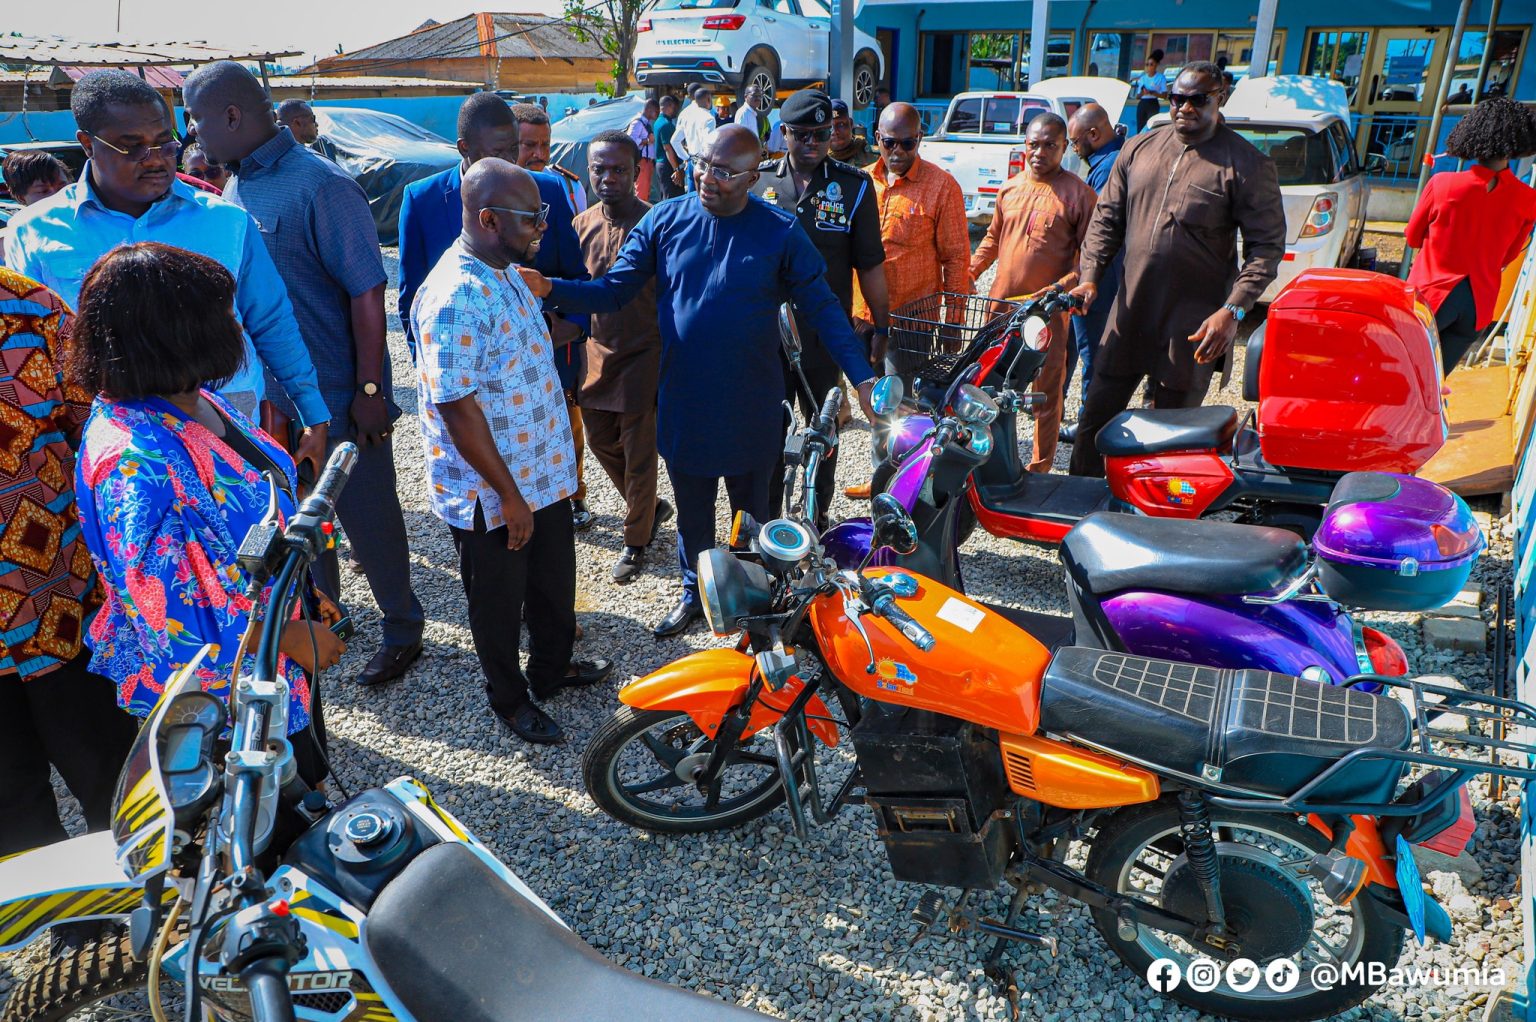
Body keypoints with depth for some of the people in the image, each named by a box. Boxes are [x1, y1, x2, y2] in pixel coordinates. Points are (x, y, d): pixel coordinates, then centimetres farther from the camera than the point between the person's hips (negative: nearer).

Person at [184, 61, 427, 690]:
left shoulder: (320, 185, -17)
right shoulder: (236, 189, 7)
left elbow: (366, 290, -19)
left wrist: (369, 390, -20)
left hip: (337, 396, -8)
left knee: (368, 517, 5)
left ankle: (403, 627, 24)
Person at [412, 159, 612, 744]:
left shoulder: (506, 274, 4)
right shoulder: (454, 299, -27)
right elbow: (458, 409, -26)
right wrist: (509, 495, -21)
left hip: (543, 472, 9)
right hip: (490, 494, -9)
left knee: (555, 582, 24)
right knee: (499, 602, 14)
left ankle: (552, 668, 47)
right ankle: (509, 698, 36)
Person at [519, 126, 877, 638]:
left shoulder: (781, 233, -9)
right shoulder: (665, 221, -3)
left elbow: (823, 308, -6)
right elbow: (614, 289, -2)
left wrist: (863, 377, -14)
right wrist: (549, 288, -18)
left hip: (751, 409, -2)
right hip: (683, 404, 2)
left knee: (752, 510, 16)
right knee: (692, 510, 18)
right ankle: (694, 591, 40)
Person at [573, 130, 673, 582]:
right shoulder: (583, 224, 3)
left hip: (643, 354, -6)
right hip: (598, 352, 6)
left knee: (639, 452, 4)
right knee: (601, 439, 16)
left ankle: (636, 540, 22)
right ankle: (651, 507, 39)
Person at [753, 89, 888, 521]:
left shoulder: (854, 186, -1)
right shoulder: (758, 180, 3)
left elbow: (870, 265, 1)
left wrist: (881, 327, 1)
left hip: (827, 337, 0)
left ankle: (819, 518, 30)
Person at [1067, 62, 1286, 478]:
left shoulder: (1247, 165, -6)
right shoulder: (1138, 149, 8)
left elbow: (1268, 245, -7)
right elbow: (1107, 218, 12)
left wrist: (1233, 311, -18)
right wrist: (1090, 277, -2)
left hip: (1194, 330, -4)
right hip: (1128, 315, 5)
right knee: (1095, 417, 10)